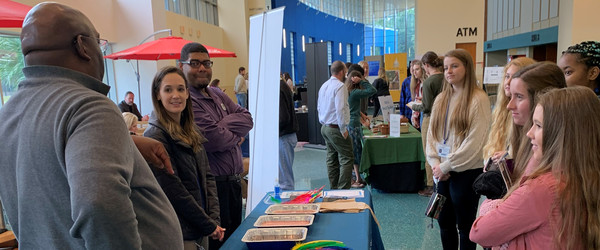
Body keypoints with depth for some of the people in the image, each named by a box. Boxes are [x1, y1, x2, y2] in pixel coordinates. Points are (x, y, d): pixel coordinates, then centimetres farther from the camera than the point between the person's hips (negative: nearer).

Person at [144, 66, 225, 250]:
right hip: (180, 234, -6)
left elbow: (207, 176, 7)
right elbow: (174, 192, -18)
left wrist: (214, 219, -4)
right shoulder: (155, 136, -16)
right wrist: (209, 226, -12)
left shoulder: (192, 132, 7)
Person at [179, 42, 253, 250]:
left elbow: (247, 118, 2)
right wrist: (236, 133, -4)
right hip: (212, 185, -8)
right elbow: (215, 139, -24)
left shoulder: (218, 96, 13)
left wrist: (222, 126, -15)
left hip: (234, 181, 9)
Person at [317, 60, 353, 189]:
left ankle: (333, 189, 19)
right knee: (347, 159, -4)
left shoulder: (324, 86, 13)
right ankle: (343, 189, -6)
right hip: (336, 128, -9)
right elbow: (340, 110, -22)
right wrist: (343, 129, -16)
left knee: (332, 159, 13)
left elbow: (319, 108, 19)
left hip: (324, 127, 9)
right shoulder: (340, 86, -14)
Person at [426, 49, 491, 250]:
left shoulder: (478, 99, -11)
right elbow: (431, 134, 8)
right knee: (444, 222, 15)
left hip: (467, 171, -6)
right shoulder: (441, 99, 9)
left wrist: (447, 165, -14)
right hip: (442, 172, 6)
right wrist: (435, 164, -4)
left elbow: (475, 141, -17)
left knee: (465, 224, 9)